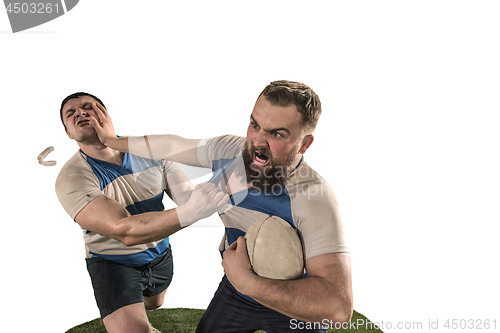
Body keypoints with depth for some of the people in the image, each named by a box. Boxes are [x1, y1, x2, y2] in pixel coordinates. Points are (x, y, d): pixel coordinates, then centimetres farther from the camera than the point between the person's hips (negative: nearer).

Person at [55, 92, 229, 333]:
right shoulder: (72, 178, -28)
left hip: (159, 253, 5)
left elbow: (188, 195, -20)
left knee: (154, 304, 30)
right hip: (113, 262, -5)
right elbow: (125, 231, -39)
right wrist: (189, 212, -54)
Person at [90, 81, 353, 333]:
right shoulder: (228, 149, -19)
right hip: (237, 287, 5)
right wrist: (113, 141, 14)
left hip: (297, 307, -4)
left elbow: (338, 306, -45)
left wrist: (245, 281, -42)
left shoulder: (314, 198, -37)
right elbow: (172, 145, 0)